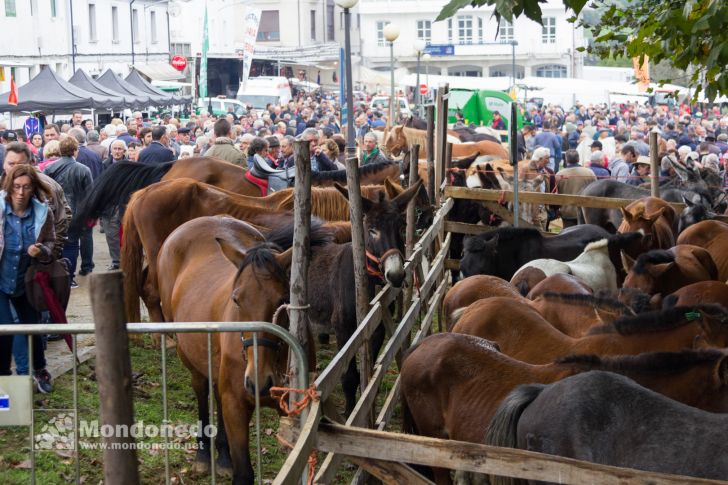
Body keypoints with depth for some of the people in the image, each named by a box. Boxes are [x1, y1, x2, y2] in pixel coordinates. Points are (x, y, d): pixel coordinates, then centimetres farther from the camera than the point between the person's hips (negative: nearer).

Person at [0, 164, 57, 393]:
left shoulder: (43, 213, -12)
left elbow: (50, 243, 0)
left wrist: (42, 251, -21)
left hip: (25, 282, 2)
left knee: (33, 325, 13)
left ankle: (40, 371, 36)